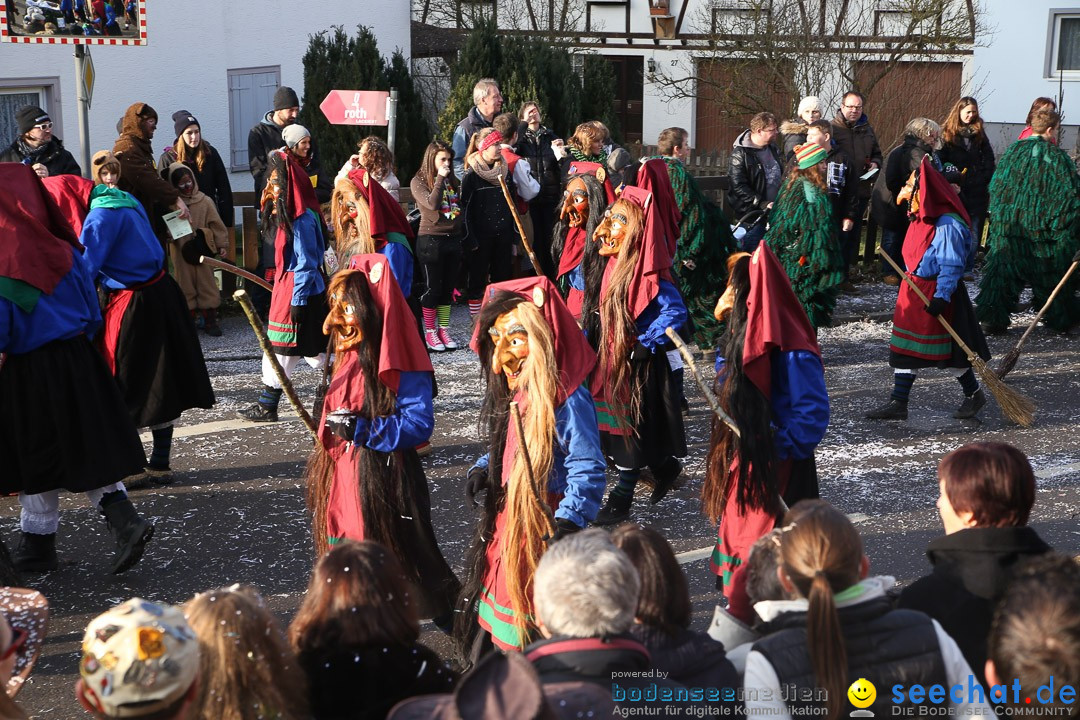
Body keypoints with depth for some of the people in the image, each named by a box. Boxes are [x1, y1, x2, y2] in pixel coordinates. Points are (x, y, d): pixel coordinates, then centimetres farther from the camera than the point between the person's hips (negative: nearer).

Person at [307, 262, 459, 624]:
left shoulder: (400, 366, -18)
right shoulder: (349, 357, 9)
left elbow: (420, 424, -23)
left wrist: (362, 429, -26)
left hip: (382, 482, -8)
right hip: (343, 478, 8)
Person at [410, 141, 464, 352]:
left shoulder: (453, 181, 13)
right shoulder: (419, 181, -4)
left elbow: (461, 206, 18)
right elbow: (432, 203, -20)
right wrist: (440, 178, -16)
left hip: (453, 239, 6)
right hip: (431, 240, -6)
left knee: (448, 288, 10)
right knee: (432, 288, 0)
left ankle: (444, 329, 19)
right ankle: (430, 332, 9)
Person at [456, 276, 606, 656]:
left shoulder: (566, 399, -20)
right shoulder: (510, 395, 9)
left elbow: (587, 469, -22)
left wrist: (569, 520, -32)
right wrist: (481, 470, 1)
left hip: (544, 526, -9)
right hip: (505, 524, 9)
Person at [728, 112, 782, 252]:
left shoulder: (772, 149, 11)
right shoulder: (740, 154, -15)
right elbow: (738, 187, -21)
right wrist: (763, 205, -24)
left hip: (774, 210, 8)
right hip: (752, 215, -8)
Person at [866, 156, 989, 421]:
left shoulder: (947, 225, -20)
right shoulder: (919, 219, 8)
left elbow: (951, 266, -22)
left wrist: (941, 297, -26)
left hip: (937, 292, -9)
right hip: (913, 288, 9)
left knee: (949, 348, 3)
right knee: (904, 346, 7)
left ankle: (974, 394, 23)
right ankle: (898, 403, 10)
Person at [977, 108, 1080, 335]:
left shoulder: (1012, 151, 4)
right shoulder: (1057, 157, -9)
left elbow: (995, 187, 11)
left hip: (1007, 226, 3)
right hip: (1042, 229, -3)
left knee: (1001, 272, 7)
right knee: (1051, 275, 11)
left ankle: (991, 318, 1)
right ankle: (1061, 319, 22)